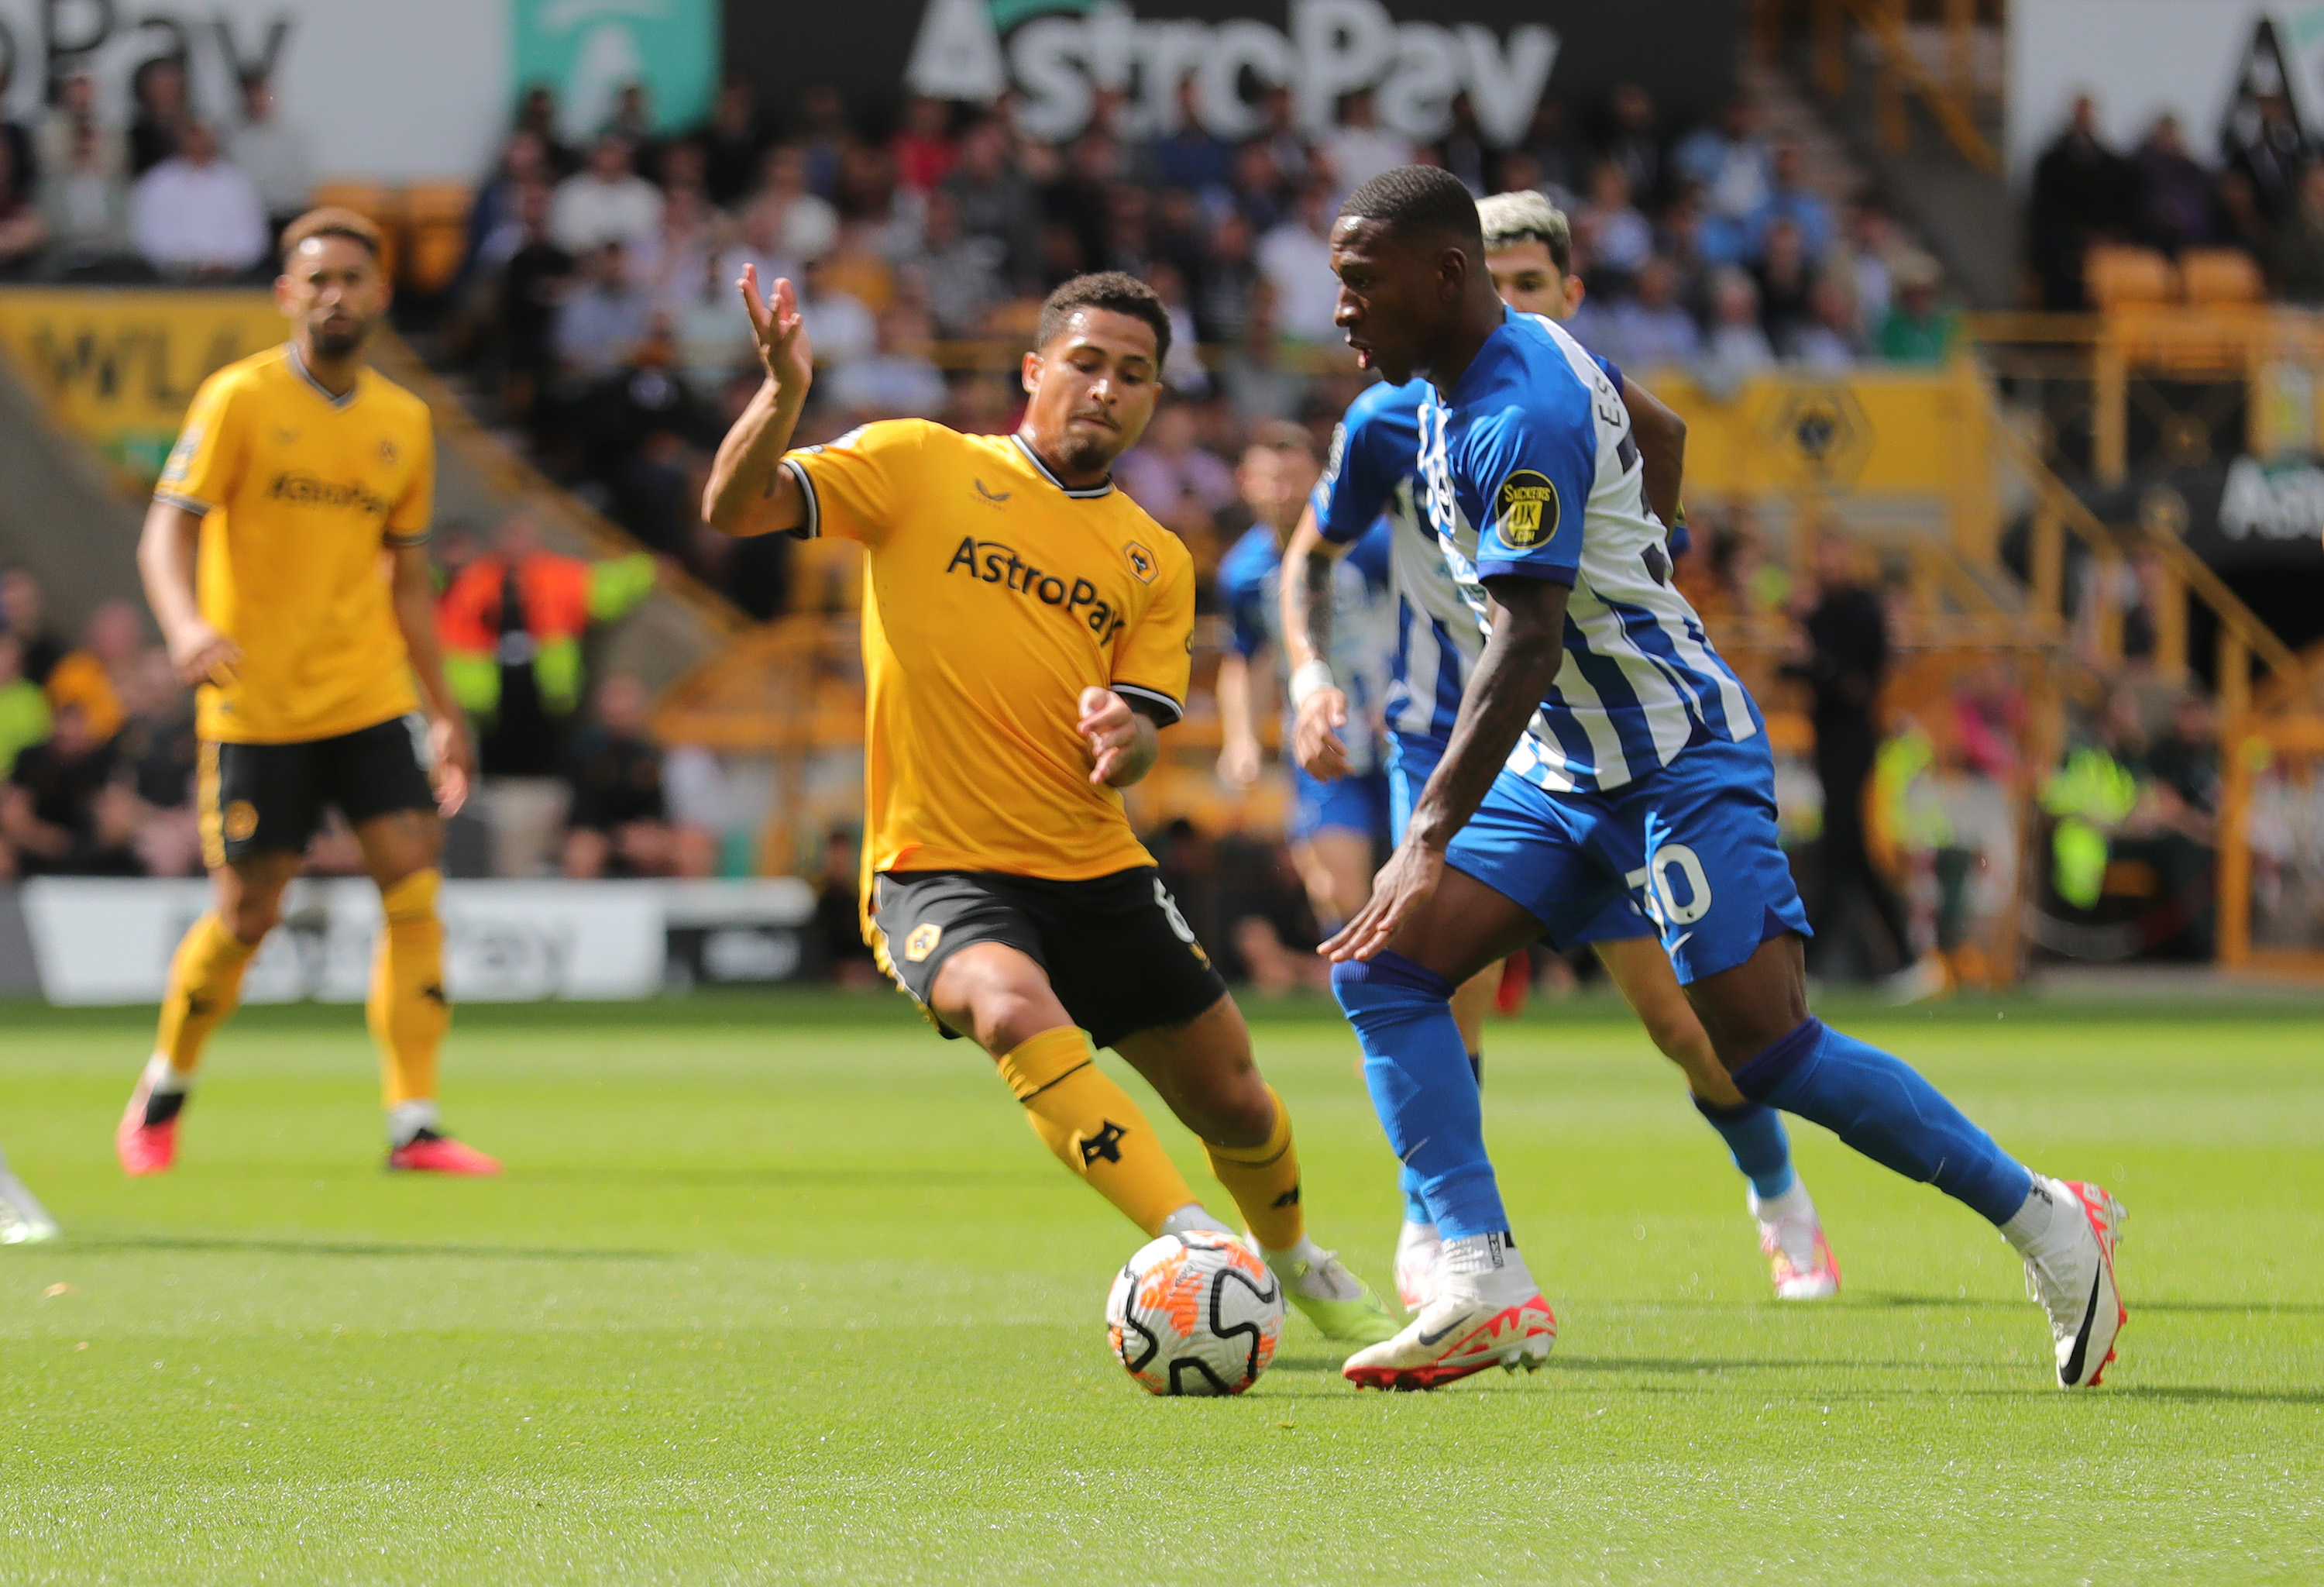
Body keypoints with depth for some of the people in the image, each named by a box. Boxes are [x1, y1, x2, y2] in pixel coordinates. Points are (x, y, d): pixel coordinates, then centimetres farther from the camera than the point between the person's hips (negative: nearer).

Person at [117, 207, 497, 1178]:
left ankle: (414, 1125, -8)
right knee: (246, 915, 0)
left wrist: (443, 711, 16)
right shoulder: (239, 399, -5)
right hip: (257, 706, -4)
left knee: (413, 887, -10)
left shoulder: (403, 423, 10)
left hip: (370, 698, 4)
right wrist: (185, 624, -32)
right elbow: (168, 527, -12)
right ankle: (161, 1095, 25)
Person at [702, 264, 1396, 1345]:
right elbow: (735, 509, -10)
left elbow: (1132, 754, 4)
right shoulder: (922, 466, -1)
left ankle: (1291, 1260, 40)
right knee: (1017, 1008, -36)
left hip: (1094, 869, 5)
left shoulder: (1155, 561, 11)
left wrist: (1123, 738, -21)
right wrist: (783, 396, -29)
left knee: (1234, 1104, 8)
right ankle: (1190, 1244, -38)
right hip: (938, 866, -5)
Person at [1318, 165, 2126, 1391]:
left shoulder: (1520, 418, -23)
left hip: (1676, 759, -10)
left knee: (1762, 1047, -15)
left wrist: (1432, 838, -37)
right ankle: (1483, 1280, -14)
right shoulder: (1457, 380, 7)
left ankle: (2045, 1224, 0)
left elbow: (1529, 645, -31)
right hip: (1563, 769, 10)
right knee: (1381, 969, -6)